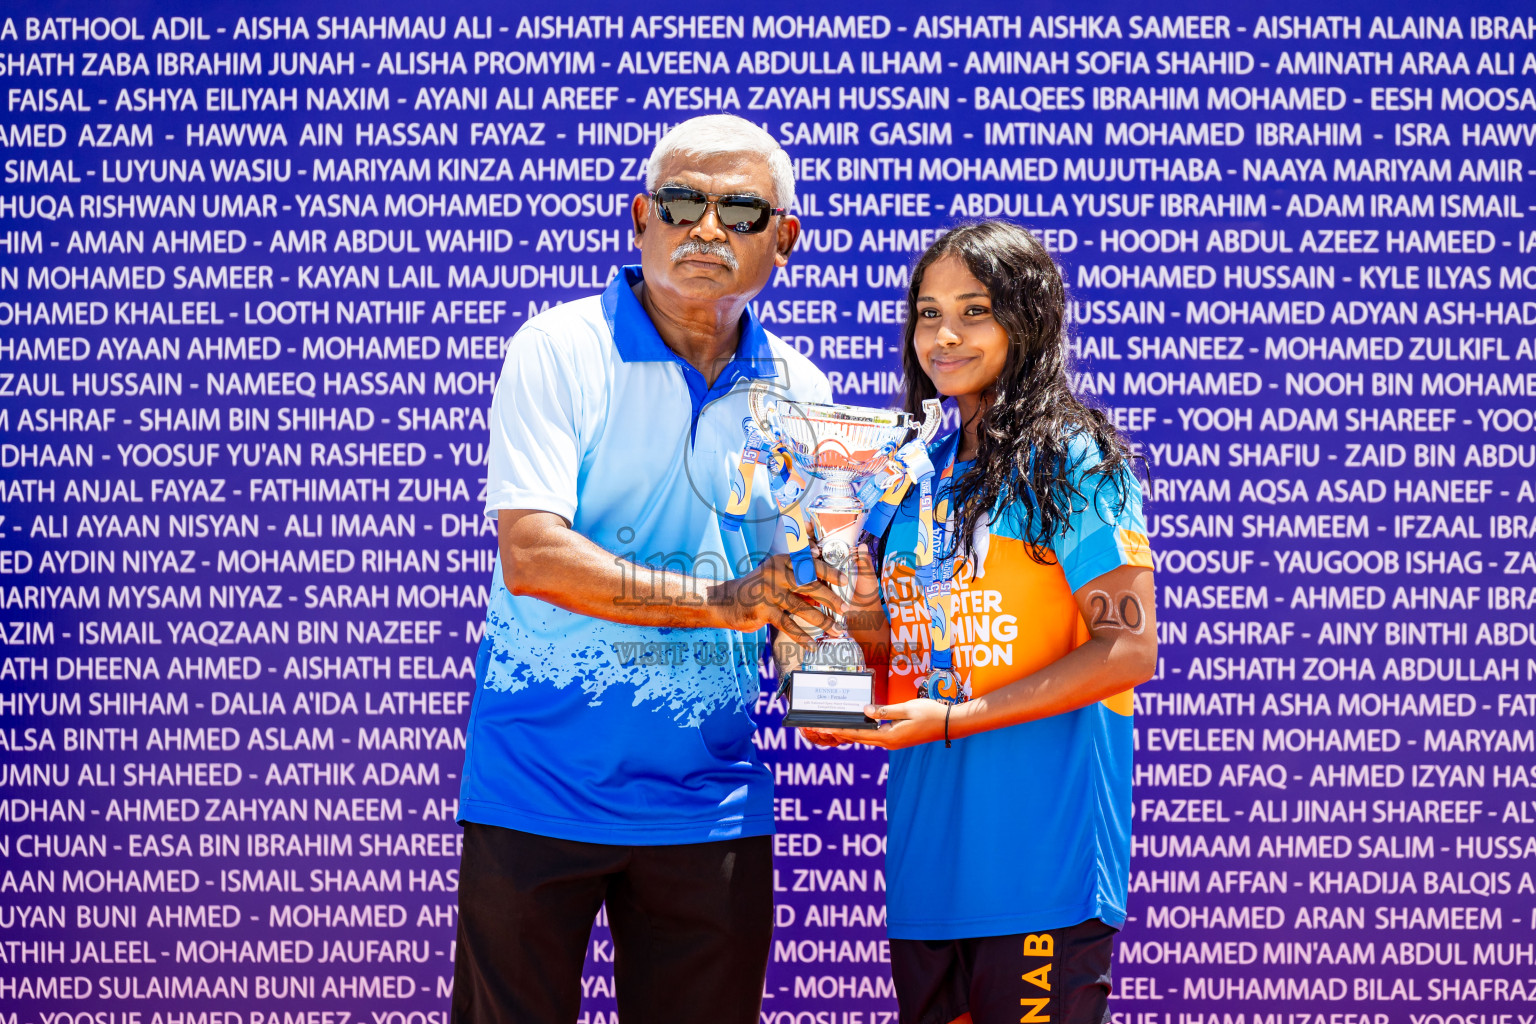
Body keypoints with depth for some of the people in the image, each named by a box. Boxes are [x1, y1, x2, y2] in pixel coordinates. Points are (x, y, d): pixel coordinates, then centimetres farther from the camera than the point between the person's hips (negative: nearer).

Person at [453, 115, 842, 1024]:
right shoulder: (561, 350, -7)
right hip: (540, 787, -4)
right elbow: (531, 555, -19)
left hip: (710, 803, 4)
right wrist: (718, 600, -26)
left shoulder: (800, 391, 7)